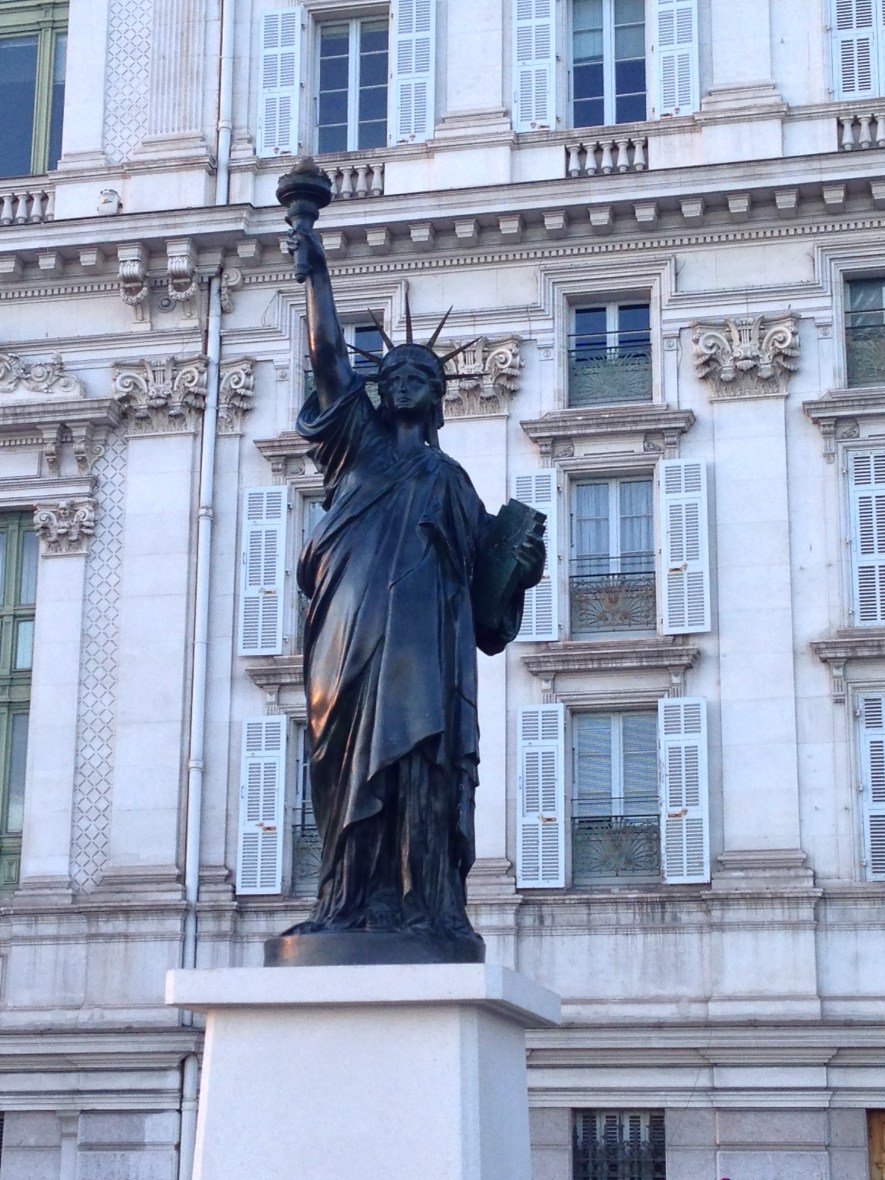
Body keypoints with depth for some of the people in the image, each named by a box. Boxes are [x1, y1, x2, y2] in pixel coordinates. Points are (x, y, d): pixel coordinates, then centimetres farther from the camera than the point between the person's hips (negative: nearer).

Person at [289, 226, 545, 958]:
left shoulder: (452, 481, 27)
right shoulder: (360, 446, 22)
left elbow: (483, 578, 21)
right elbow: (328, 352, 14)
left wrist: (523, 570, 0)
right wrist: (317, 270, 10)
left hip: (427, 641, 1)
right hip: (357, 630, -1)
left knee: (419, 758, -11)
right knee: (354, 759, -10)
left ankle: (421, 905, -16)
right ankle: (350, 903, -13)